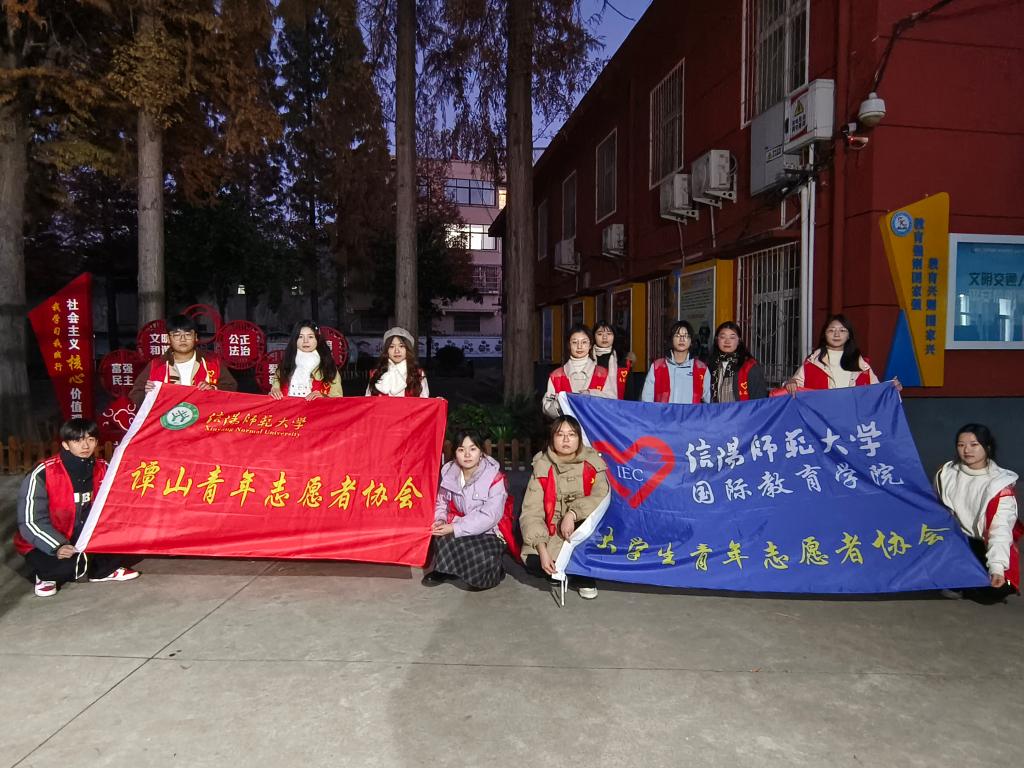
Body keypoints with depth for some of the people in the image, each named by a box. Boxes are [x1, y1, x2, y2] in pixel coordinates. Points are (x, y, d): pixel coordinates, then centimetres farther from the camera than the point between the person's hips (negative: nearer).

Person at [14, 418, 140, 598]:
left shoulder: (103, 469, -8)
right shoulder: (43, 474, -21)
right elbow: (31, 521, -20)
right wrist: (58, 547, -32)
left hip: (85, 535, 5)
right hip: (45, 543, -4)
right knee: (70, 565, -32)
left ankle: (102, 570, 7)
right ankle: (46, 574, 4)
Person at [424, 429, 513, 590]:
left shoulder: (495, 477, -15)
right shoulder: (449, 472, -1)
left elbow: (489, 516, -21)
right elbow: (441, 503, 10)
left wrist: (455, 528, -26)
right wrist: (440, 520, -13)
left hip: (487, 534, -4)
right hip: (456, 531, 4)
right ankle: (444, 570, 2)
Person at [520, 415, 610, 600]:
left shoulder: (592, 464, -6)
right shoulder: (542, 468, -9)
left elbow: (602, 497, -21)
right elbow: (531, 513, -14)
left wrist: (573, 514, -31)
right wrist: (542, 550, -24)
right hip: (553, 535, -1)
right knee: (533, 562, -27)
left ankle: (584, 577, -4)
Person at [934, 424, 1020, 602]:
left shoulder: (1000, 483, -18)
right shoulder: (947, 473, -5)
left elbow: (1000, 528, -27)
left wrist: (997, 567, -39)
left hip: (985, 544, -3)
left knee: (997, 588, -26)